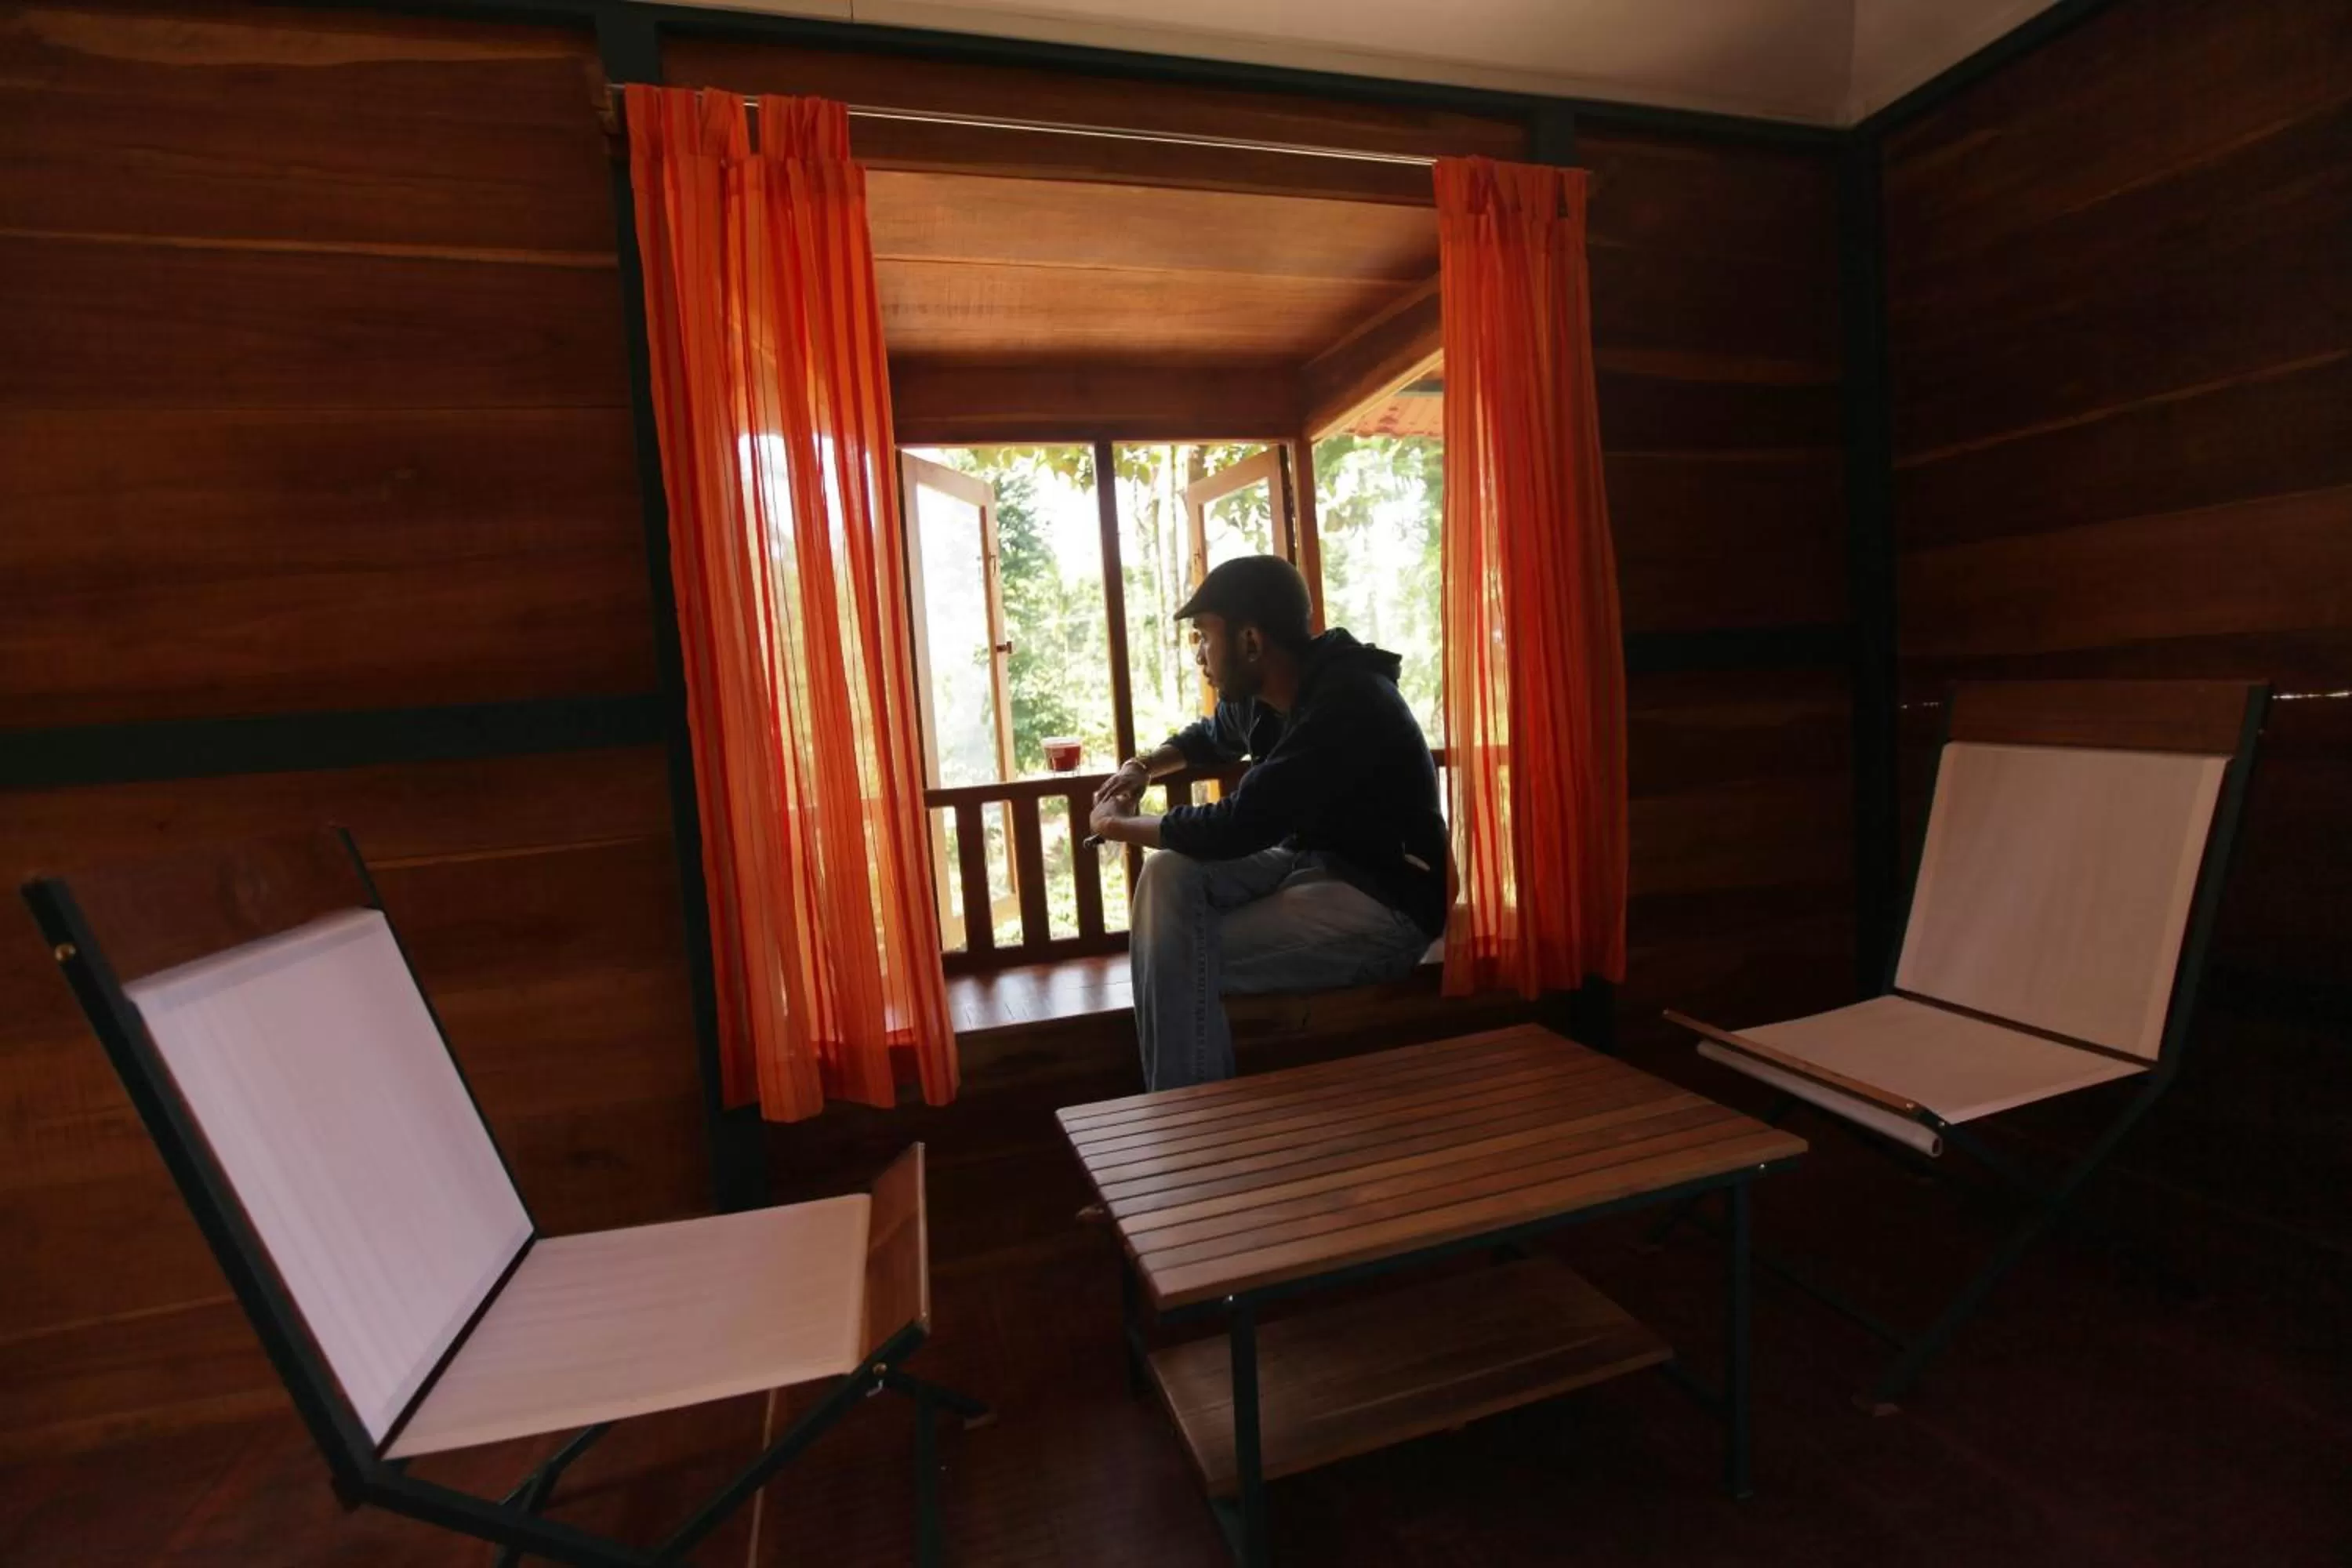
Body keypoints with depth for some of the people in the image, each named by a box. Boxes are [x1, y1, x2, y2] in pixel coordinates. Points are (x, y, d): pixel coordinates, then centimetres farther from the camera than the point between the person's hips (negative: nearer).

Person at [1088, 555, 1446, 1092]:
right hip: (1311, 863, 9)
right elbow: (1212, 737, 27)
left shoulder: (1347, 704, -26)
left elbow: (1238, 826, -28)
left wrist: (1119, 825, -12)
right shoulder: (1261, 693, 1)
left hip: (1384, 905, -8)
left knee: (1184, 958, -23)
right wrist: (1144, 765, 7)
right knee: (1169, 874, -13)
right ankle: (1165, 1105, -10)